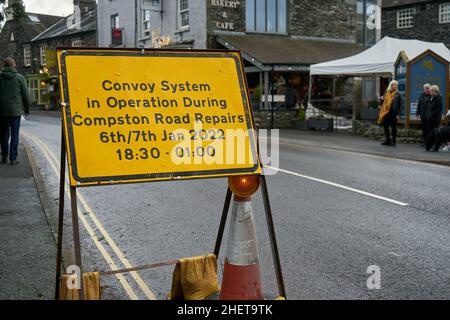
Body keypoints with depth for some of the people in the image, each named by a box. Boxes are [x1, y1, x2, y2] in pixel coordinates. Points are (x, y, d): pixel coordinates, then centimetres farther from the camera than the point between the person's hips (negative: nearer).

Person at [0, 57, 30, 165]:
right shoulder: (20, 78, -4)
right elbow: (25, 95, -1)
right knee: (14, 135, 3)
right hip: (16, 111, -2)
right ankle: (13, 158, 1)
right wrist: (27, 108, 12)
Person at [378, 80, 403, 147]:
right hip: (386, 113, 4)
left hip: (393, 113, -4)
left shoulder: (398, 95, 0)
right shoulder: (386, 93, 9)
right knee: (386, 127, 6)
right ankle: (387, 140, 17)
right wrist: (381, 112, 6)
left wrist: (398, 114, -9)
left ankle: (393, 141, 10)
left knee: (393, 127, 1)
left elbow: (401, 105, -2)